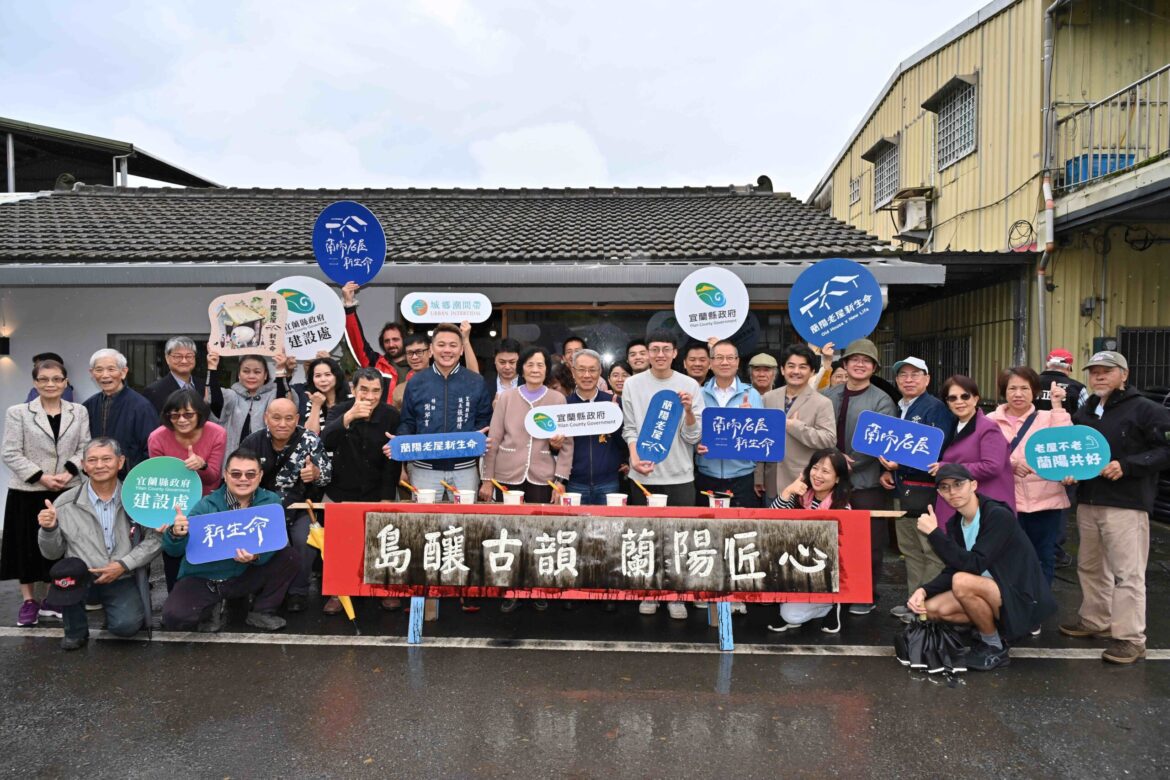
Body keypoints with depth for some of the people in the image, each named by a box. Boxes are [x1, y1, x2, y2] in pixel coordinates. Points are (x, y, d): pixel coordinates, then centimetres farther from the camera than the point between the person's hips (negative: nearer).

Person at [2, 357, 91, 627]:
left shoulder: (79, 412, 7)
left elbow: (84, 449, 3)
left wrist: (68, 472, -14)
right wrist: (41, 477, -14)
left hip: (67, 490, 2)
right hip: (28, 491, -2)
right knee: (28, 545, 4)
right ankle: (28, 601, 17)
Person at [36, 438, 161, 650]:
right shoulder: (65, 503, -3)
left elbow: (155, 538, -3)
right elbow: (52, 553, 4)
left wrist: (123, 564, -13)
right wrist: (49, 529, -15)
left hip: (124, 580, -1)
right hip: (82, 579, 1)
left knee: (126, 626, -24)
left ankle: (114, 607, 17)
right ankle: (76, 631, -3)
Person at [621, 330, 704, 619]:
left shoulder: (690, 386, -1)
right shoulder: (633, 384, 2)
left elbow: (693, 436, -1)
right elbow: (629, 428, 4)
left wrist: (689, 411, -19)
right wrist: (635, 458, -12)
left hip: (680, 475, 0)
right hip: (643, 474, 1)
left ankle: (675, 595, 20)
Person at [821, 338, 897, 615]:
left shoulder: (882, 400, -3)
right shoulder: (828, 396, 7)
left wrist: (850, 463, -16)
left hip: (866, 480, -3)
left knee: (868, 541, 6)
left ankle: (867, 595, 21)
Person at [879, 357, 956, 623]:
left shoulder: (936, 408, -9)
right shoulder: (896, 409, 14)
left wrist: (900, 464, -23)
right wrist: (886, 470, 1)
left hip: (926, 489, -8)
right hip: (901, 488, 8)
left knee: (933, 551, -2)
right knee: (910, 550, 16)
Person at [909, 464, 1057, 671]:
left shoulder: (998, 516, -22)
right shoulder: (954, 523, 2)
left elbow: (974, 565, -30)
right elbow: (952, 571, 2)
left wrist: (934, 533, -30)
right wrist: (924, 590, -16)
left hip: (1021, 598, -7)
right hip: (989, 594, 7)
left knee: (962, 582, -31)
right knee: (932, 608, -9)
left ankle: (995, 646, -8)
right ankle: (992, 628, 10)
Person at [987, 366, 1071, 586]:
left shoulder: (1047, 418, 7)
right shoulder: (992, 421, 5)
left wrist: (1057, 406, -13)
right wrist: (1010, 463, -18)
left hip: (1045, 502, 1)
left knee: (1043, 559, 10)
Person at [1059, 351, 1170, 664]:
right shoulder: (1084, 413, 13)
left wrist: (1127, 466, -20)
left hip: (1126, 505, -7)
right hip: (1088, 502, 7)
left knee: (1127, 573, -4)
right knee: (1090, 567, 17)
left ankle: (1130, 638, 5)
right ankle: (1094, 620, 33)